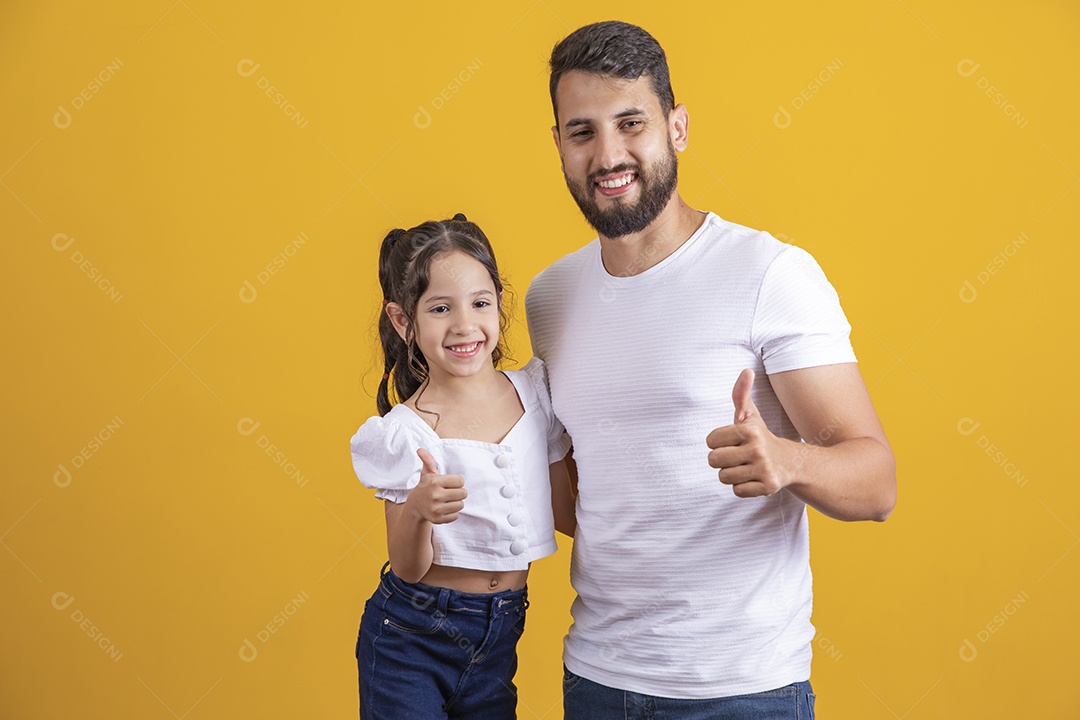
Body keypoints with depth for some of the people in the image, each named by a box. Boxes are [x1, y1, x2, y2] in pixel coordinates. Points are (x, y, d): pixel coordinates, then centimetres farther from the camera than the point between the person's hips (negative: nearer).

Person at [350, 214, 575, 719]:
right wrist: (418, 510, -31)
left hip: (497, 640, 4)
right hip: (410, 640, -4)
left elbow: (567, 512, 8)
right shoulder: (405, 432, -15)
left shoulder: (535, 394, -2)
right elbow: (409, 568, -13)